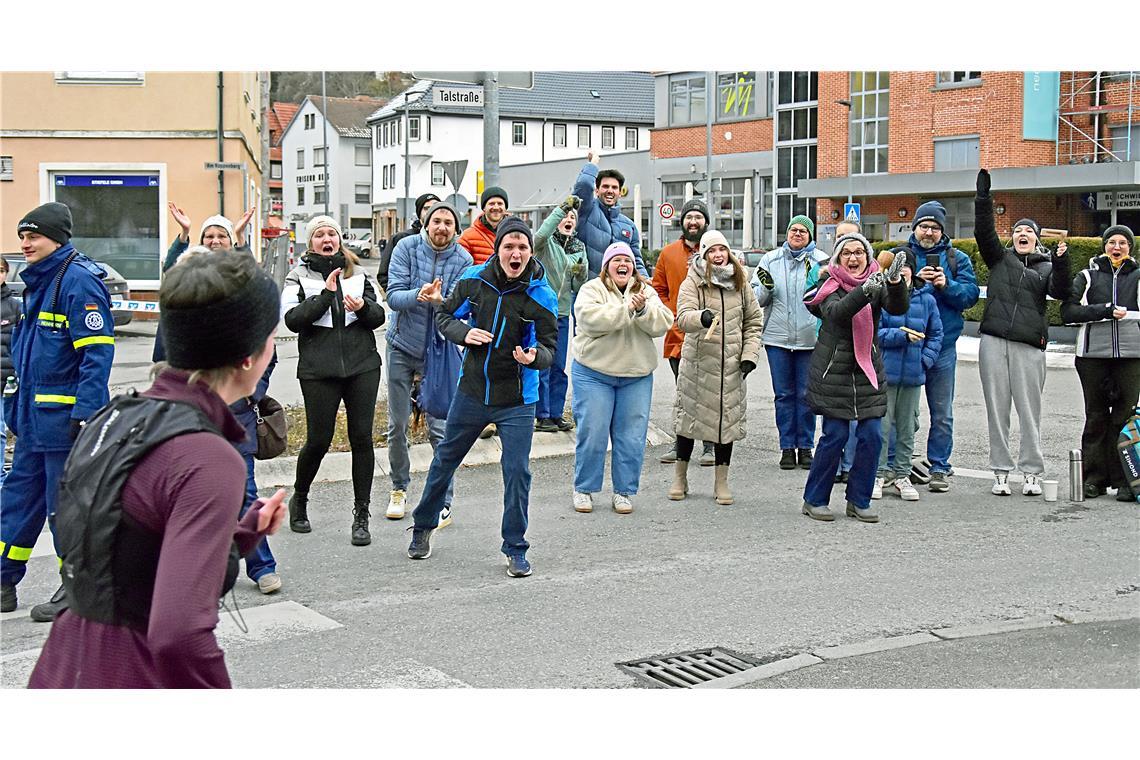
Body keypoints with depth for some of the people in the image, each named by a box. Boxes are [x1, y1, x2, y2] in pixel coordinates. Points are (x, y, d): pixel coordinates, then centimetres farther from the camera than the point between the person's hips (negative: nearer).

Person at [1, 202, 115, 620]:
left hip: (65, 415, -9)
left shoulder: (79, 281, -15)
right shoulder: (37, 280, 14)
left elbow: (96, 353, -20)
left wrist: (85, 413, -24)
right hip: (34, 414, 9)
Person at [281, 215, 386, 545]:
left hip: (362, 365, 2)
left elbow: (379, 316, 9)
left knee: (361, 437, -2)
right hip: (318, 369, -2)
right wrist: (326, 293, -14)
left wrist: (363, 307, -12)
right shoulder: (299, 276, 6)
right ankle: (299, 500, 26)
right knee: (318, 440, 0)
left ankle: (361, 516, 6)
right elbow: (292, 319, -8)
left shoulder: (359, 273, 13)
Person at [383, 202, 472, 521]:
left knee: (440, 429, -3)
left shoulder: (463, 260, -8)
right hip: (402, 346, 1)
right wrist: (418, 295, -35)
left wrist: (439, 301, -36)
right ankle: (399, 488, 29)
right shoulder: (407, 247, -8)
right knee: (397, 425, 11)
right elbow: (394, 296, -14)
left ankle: (443, 501, 6)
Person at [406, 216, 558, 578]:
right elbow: (444, 315, 7)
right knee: (445, 459, 15)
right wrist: (464, 333, -14)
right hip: (472, 392, 2)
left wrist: (534, 356, -32)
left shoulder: (542, 296, -12)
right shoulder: (474, 280, -7)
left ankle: (515, 549, 12)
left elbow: (549, 348, -8)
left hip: (517, 401, -2)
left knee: (517, 471, -4)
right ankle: (423, 527, 37)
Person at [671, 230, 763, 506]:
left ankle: (722, 482, 16)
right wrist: (701, 317, -42)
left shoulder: (741, 284, 8)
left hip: (731, 365, 3)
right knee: (690, 416, 5)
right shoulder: (693, 283, -5)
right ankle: (680, 478, 20)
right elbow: (683, 318, -20)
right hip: (698, 362, -3)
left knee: (727, 418, 5)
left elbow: (753, 322, 13)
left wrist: (750, 355, 1)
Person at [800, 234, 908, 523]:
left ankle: (859, 501, 13)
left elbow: (898, 307, -15)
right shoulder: (830, 285, -6)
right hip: (834, 371, -4)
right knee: (834, 436, -4)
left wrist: (895, 281, -34)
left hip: (868, 370, 4)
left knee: (871, 435, 0)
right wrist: (864, 290, -41)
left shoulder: (877, 283, 3)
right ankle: (814, 500, 10)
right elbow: (836, 312, -26)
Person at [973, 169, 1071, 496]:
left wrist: (1061, 261, -20)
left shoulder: (1046, 267, 11)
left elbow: (1060, 291, -6)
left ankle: (1032, 473, 9)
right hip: (993, 342, 1)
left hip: (1029, 346, -1)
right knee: (997, 408, 3)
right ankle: (1001, 472, 10)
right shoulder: (1000, 258, 13)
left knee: (1029, 411, 0)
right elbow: (984, 231, 2)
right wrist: (983, 197, -7)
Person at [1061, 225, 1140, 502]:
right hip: (1093, 354, 1)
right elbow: (1068, 311, -2)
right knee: (1096, 417, 3)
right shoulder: (1088, 276, 12)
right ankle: (1094, 478, 8)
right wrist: (1106, 310, -10)